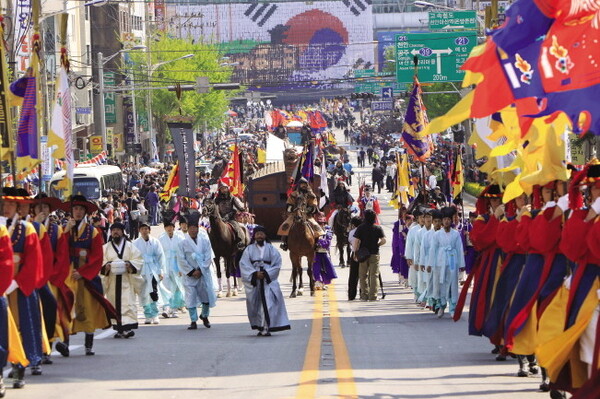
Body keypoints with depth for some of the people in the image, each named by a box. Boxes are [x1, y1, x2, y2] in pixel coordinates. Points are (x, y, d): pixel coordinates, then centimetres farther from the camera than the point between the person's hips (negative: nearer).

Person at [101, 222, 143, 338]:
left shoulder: (130, 246, 10)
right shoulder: (105, 248, 13)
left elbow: (138, 260, 5)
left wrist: (130, 264, -14)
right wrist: (106, 266, -16)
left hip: (127, 280, -1)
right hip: (112, 281, 1)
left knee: (128, 302, -11)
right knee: (115, 304, 0)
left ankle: (128, 327, -17)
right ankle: (119, 329, 6)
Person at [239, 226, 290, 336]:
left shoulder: (271, 249, 6)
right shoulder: (249, 249, 8)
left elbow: (277, 264, 0)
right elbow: (244, 264, -1)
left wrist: (266, 274, -13)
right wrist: (255, 274, -14)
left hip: (268, 280, -2)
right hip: (253, 280, 2)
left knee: (268, 302, -13)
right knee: (256, 303, 2)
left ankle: (266, 328, -17)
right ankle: (260, 327, 9)